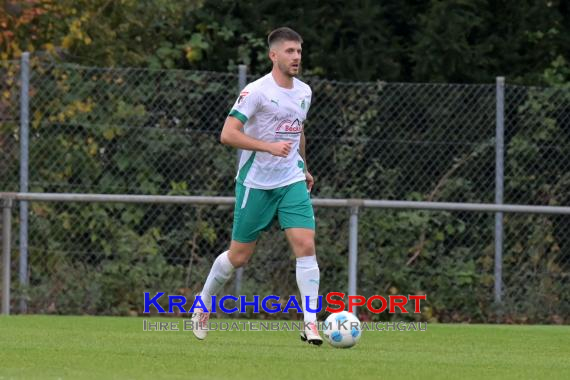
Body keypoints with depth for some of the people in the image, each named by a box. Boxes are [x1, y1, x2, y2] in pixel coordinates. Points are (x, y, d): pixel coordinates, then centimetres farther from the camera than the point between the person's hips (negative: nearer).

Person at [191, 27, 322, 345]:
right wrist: (270, 147, -27)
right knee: (239, 256, 4)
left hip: (292, 183, 5)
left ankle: (311, 324, -13)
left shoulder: (304, 92, 8)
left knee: (306, 246, -13)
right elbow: (228, 134, -20)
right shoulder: (256, 91, -14)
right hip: (256, 184, -5)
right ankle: (203, 305, 29)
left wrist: (304, 168, 25)